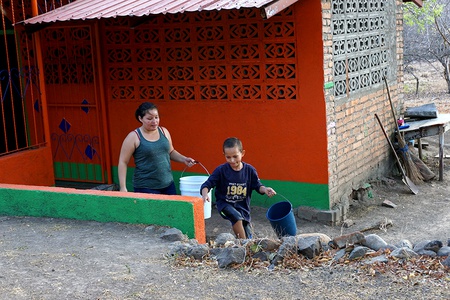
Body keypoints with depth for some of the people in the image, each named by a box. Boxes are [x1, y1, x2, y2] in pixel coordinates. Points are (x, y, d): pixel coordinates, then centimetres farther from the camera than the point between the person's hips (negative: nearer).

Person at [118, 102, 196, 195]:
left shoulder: (164, 131, 6)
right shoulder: (133, 137, -8)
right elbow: (123, 162, -6)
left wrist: (184, 159, 3)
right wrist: (123, 187, -11)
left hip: (168, 185, 5)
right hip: (145, 188, -5)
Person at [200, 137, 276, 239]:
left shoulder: (249, 170, -7)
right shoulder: (221, 170, -13)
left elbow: (257, 185, 3)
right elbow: (207, 184, -13)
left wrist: (265, 189, -19)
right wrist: (205, 194, -34)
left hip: (242, 205, 2)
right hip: (225, 204, -2)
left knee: (248, 238, 3)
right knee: (237, 217, -34)